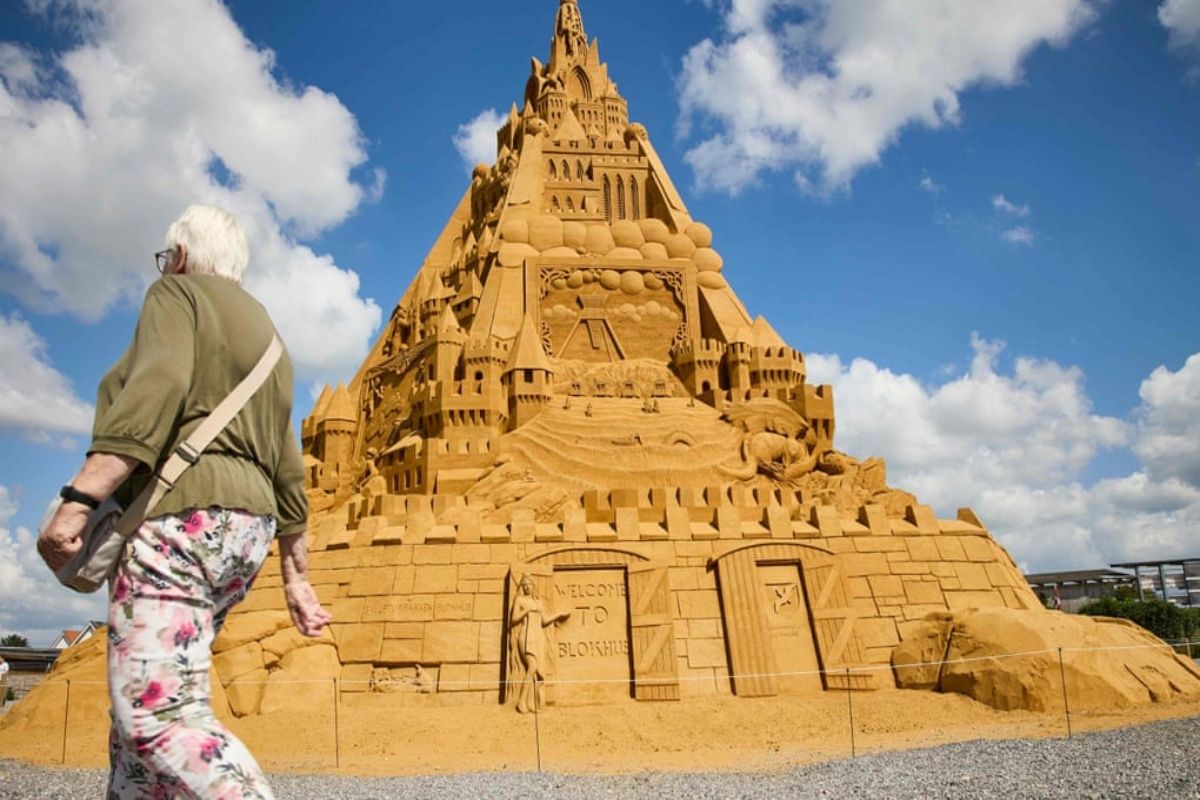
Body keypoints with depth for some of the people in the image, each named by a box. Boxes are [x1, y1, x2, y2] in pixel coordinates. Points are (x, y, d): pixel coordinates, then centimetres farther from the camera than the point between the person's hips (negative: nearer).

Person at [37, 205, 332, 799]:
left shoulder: (178, 293, 4)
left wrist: (78, 498, -25)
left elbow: (157, 388, -18)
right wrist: (296, 578, 22)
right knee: (138, 707, 15)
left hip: (181, 518, -9)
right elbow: (286, 474, 21)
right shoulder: (266, 339, 26)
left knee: (159, 714, -16)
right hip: (244, 527, 9)